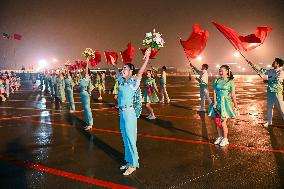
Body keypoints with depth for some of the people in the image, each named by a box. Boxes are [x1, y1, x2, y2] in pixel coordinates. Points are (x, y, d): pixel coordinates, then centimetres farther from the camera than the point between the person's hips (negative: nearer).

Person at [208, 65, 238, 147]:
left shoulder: (230, 82, -3)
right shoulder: (216, 81, 5)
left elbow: (233, 95, -2)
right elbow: (214, 92, 2)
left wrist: (236, 106, -1)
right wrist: (215, 103, -7)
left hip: (226, 103, -4)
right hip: (218, 103, 4)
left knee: (223, 122, -4)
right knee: (217, 122, 7)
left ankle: (225, 139, 14)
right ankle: (219, 137, 25)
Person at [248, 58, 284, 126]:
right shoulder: (271, 71, 7)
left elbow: (277, 81, -24)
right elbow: (261, 70, 12)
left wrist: (268, 81, -12)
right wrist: (252, 65, 9)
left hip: (277, 93, -7)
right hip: (270, 92, 7)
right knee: (269, 107, 15)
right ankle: (269, 122, 28)